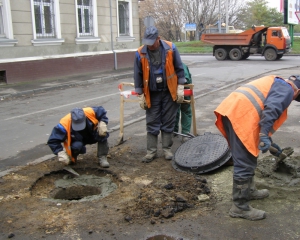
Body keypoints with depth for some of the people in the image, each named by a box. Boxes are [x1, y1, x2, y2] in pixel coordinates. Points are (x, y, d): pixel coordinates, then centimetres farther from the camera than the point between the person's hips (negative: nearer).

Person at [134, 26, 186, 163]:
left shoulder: (170, 48, -9)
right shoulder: (140, 53, -9)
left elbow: (179, 69, 0)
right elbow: (138, 75, -1)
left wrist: (180, 88, -2)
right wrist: (140, 96, 0)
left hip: (169, 92, 0)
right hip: (152, 94, 0)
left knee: (168, 123, 8)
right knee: (152, 124, 5)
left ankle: (167, 149, 19)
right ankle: (151, 151, 14)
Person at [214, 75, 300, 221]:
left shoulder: (277, 84, 36)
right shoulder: (286, 89, 7)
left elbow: (262, 113, 40)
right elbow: (271, 110, -14)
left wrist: (269, 142, 46)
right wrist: (264, 136, -19)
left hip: (231, 111, 10)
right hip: (240, 116, -10)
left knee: (247, 158, 24)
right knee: (244, 164, -4)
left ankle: (249, 191, 39)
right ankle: (240, 207, 3)